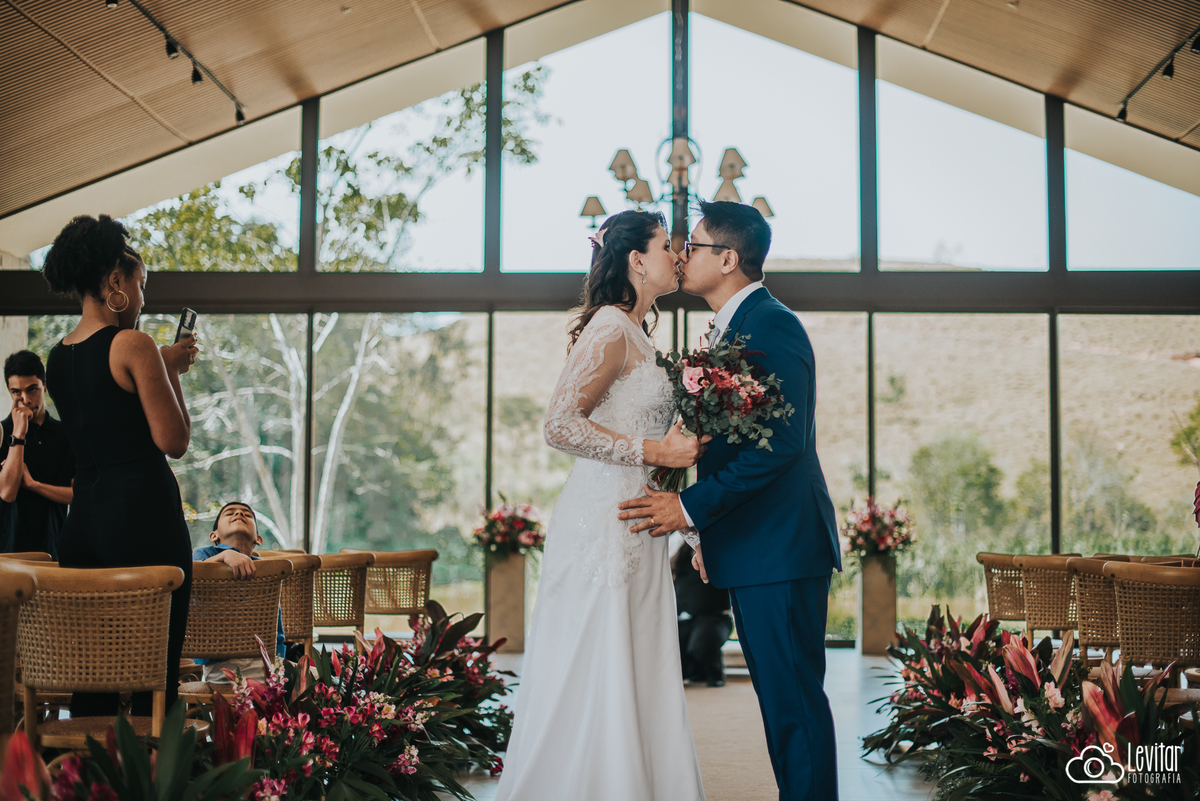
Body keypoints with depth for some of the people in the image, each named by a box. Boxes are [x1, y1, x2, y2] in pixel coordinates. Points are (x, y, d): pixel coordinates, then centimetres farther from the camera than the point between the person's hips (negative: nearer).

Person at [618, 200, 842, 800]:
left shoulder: (772, 325, -14)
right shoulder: (729, 328, 17)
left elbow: (783, 441, -22)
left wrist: (692, 506, -21)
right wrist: (709, 529, 14)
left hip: (779, 549, -10)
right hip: (752, 548, 10)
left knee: (794, 699, -4)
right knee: (777, 698, 15)